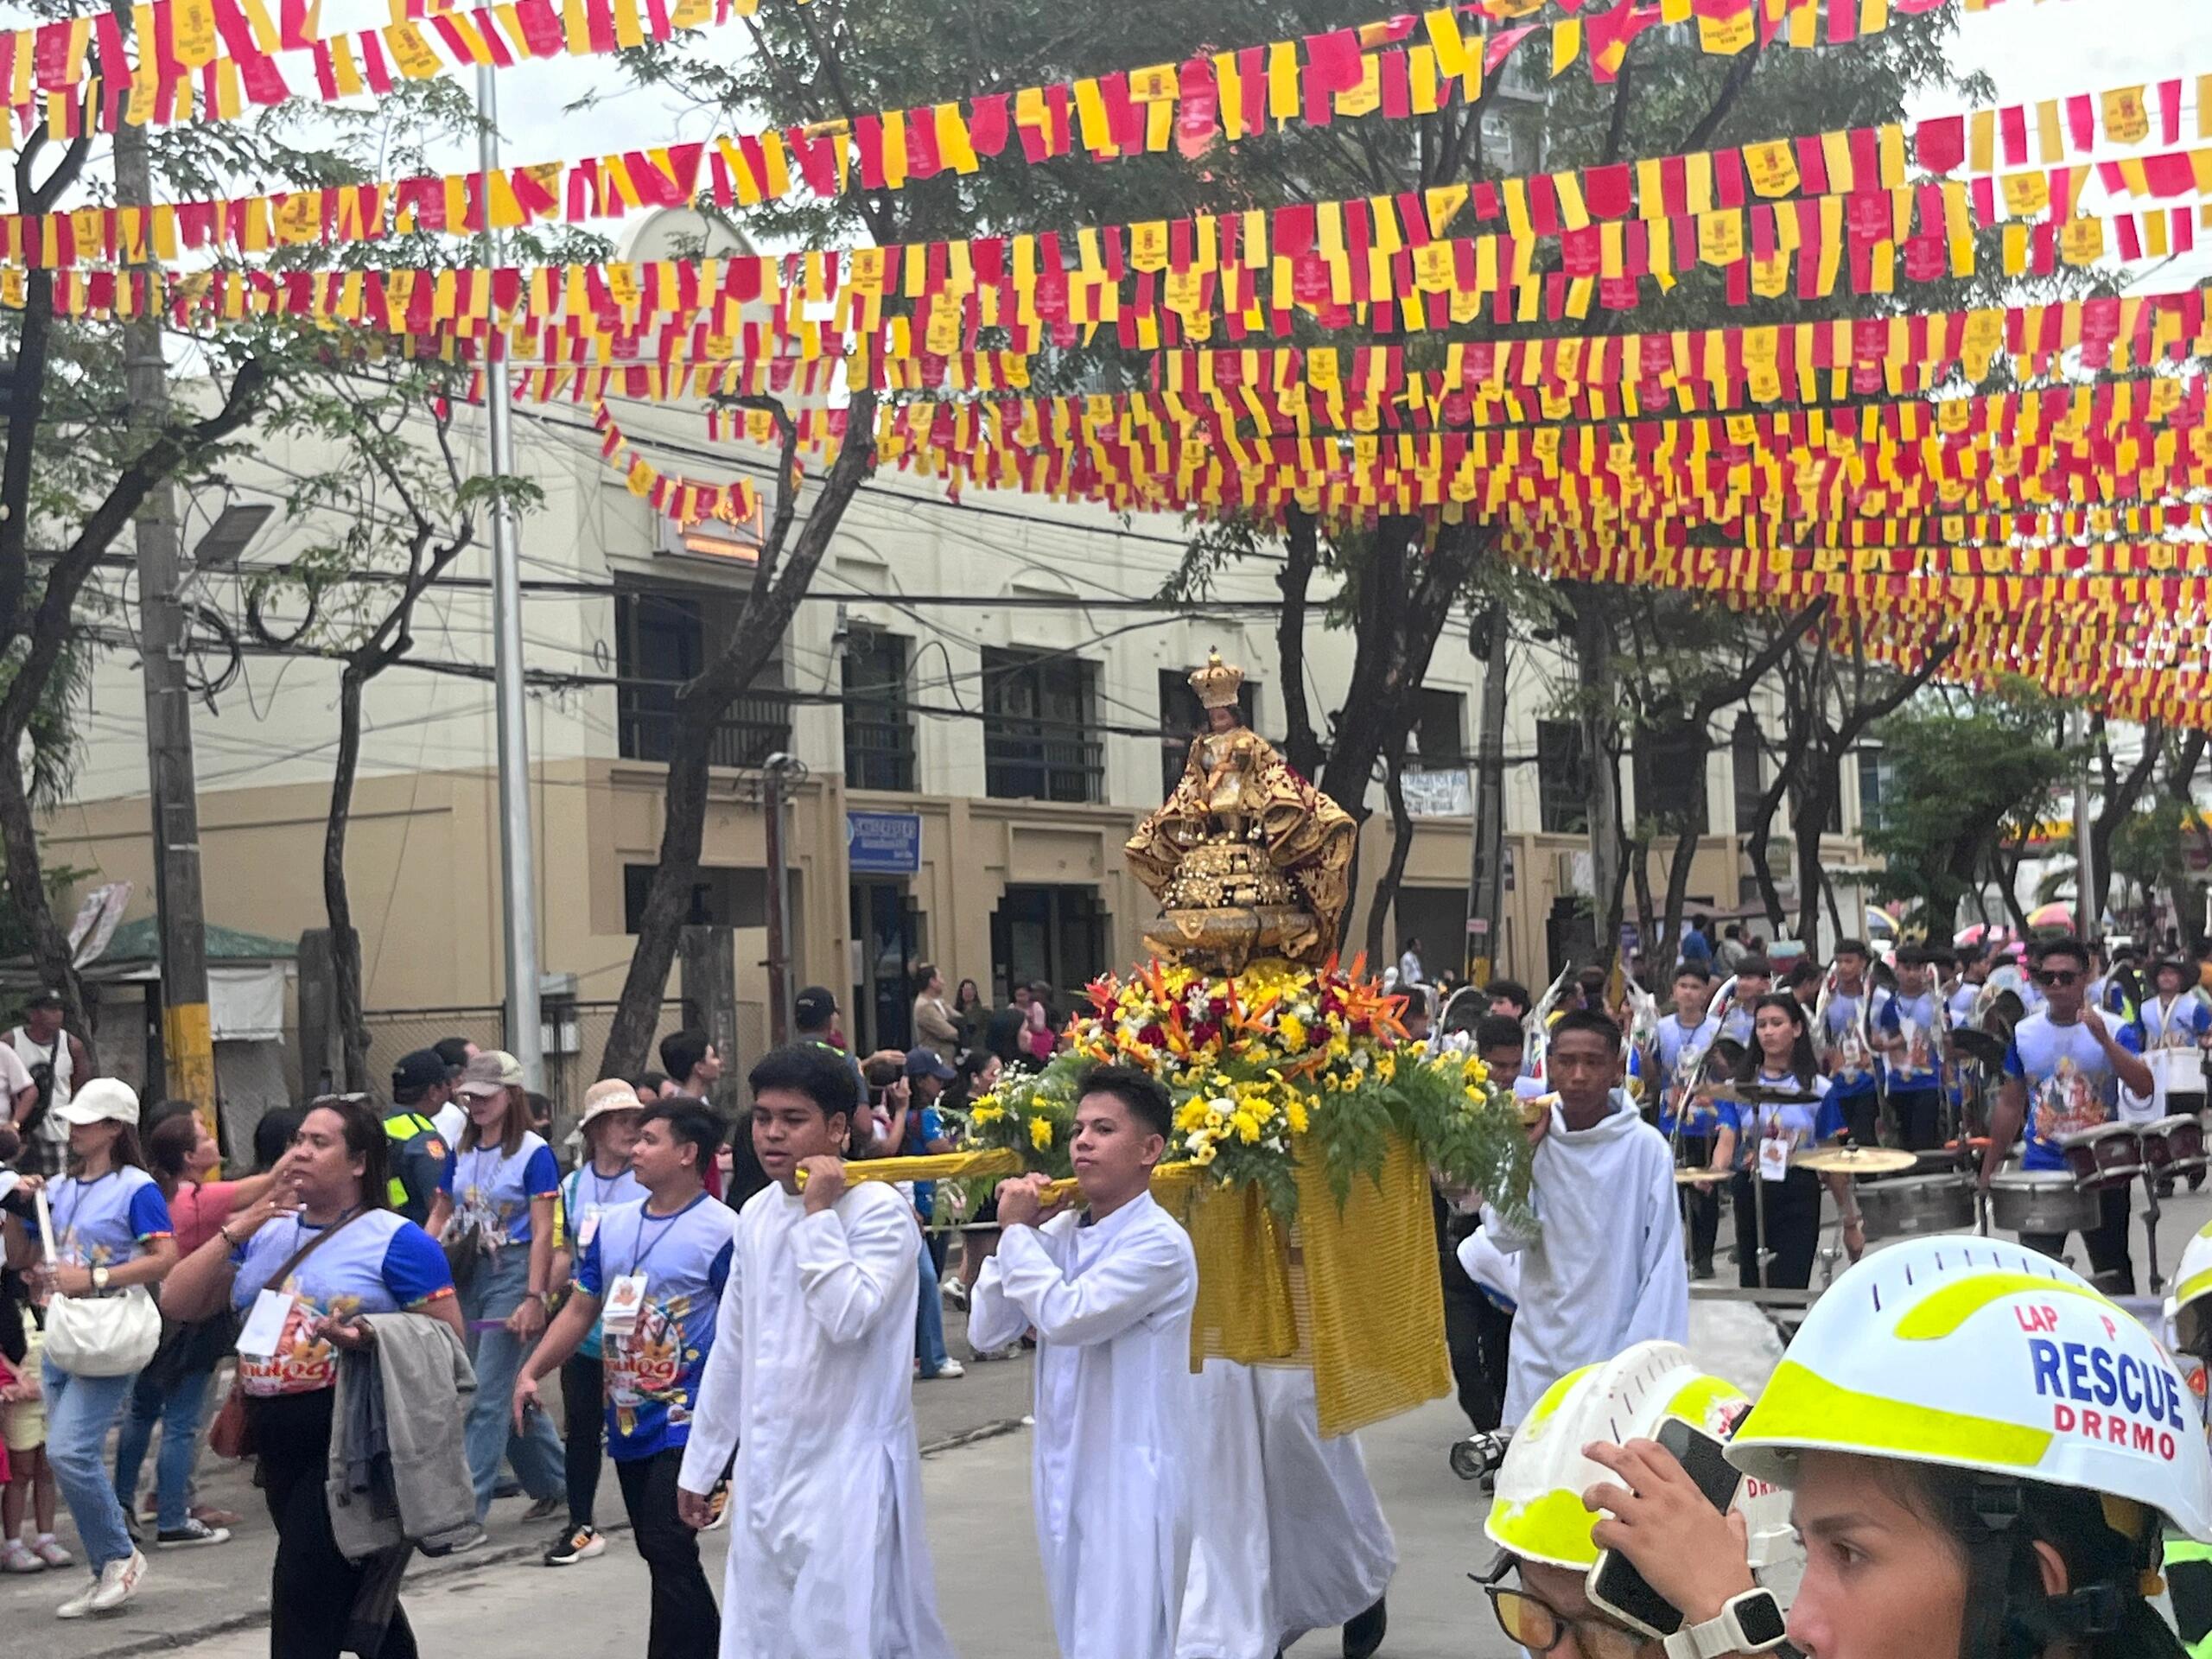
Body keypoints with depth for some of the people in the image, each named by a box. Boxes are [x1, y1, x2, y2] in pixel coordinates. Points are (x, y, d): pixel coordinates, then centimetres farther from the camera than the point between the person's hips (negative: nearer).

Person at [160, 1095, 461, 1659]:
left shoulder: (396, 1241, -8)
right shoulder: (265, 1233, 11)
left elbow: (448, 1342, -9)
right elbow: (177, 1303, 7)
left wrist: (370, 1339, -25)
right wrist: (235, 1232, -4)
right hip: (278, 1440, 7)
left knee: (304, 1597, -9)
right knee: (355, 1594, 19)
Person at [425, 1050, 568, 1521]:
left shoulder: (533, 1153, -9)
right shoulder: (461, 1152, 10)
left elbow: (543, 1233, -12)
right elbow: (440, 1217, 13)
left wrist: (534, 1298, -18)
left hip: (512, 1273, -7)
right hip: (468, 1273, 7)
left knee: (487, 1397, -8)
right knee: (512, 1392, 14)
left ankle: (467, 1505, -5)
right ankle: (555, 1481, 29)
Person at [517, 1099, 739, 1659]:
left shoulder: (723, 1231, -13)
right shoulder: (612, 1224, 8)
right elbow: (580, 1310, 14)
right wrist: (531, 1372, 3)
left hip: (686, 1420, -7)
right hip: (626, 1418, 8)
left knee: (669, 1550, -11)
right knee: (660, 1553, 16)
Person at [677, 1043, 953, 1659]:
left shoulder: (878, 1210, -11)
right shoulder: (756, 1214, 9)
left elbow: (848, 1318, -25)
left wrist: (819, 1214, -18)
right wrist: (700, 1463, 19)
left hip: (848, 1469, -7)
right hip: (765, 1467, 7)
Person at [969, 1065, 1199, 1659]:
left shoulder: (1158, 1242, -14)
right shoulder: (1058, 1233, 6)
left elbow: (1066, 1316, -25)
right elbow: (987, 1331, 5)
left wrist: (1017, 1232, -11)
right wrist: (1020, 1232, -4)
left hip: (1130, 1478, -7)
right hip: (1063, 1473, 7)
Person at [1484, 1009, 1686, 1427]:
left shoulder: (1645, 1147, -8)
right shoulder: (1536, 1137, 2)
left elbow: (1664, 1260, -5)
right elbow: (1505, 1237, -4)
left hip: (1616, 1348, -3)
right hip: (1540, 1349, 3)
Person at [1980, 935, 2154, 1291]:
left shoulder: (2114, 1029, -4)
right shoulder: (2024, 1034, 3)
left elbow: (2144, 1088, -17)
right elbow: (2010, 1105, 11)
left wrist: (2105, 1040, -28)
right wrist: (1989, 1168, 10)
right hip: (2041, 1168, 2)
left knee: (2113, 1270, 11)